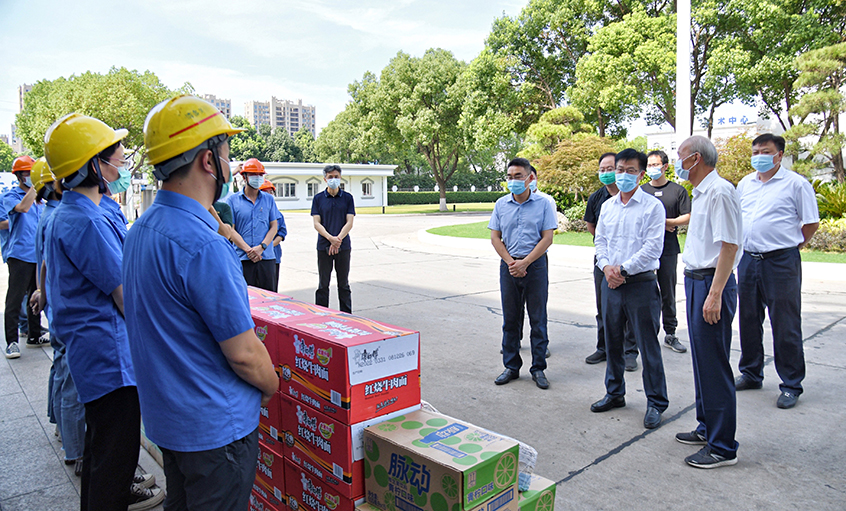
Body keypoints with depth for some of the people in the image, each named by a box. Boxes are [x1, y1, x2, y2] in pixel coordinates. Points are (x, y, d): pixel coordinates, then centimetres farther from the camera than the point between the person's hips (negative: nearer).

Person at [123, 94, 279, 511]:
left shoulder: (140, 230, 2)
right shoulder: (202, 245, -28)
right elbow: (243, 352, -23)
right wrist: (272, 386, -3)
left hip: (165, 414, 9)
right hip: (214, 426, -9)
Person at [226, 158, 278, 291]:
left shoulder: (268, 199, 13)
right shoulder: (232, 200, 5)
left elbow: (274, 226, 9)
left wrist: (261, 247, -7)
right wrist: (248, 249, -12)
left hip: (266, 257, 2)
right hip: (242, 259, -2)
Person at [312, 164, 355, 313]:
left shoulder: (347, 198, 5)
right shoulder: (318, 198, 5)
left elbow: (349, 223, -2)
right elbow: (316, 223, -2)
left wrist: (338, 239, -17)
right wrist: (330, 238, -18)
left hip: (343, 246, 0)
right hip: (323, 246, 0)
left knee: (344, 284, 8)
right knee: (323, 284, 5)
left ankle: (347, 316, 16)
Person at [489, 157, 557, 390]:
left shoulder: (543, 203, -2)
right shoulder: (501, 204, 7)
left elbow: (547, 238, -6)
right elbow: (495, 237, 6)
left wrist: (525, 262, -12)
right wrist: (510, 262, -6)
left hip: (536, 265, -2)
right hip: (509, 266, 3)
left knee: (538, 320, 4)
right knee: (510, 319, 9)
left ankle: (538, 368, 15)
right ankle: (511, 366, 21)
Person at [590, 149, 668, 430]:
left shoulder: (652, 206, -6)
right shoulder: (607, 206, 12)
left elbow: (653, 247, -12)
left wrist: (623, 269, -14)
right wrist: (606, 267, -6)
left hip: (640, 283, -5)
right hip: (611, 282, 6)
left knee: (648, 346, 1)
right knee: (612, 341, 15)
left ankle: (656, 403, 15)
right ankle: (615, 393, 31)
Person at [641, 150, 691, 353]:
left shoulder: (678, 190, 6)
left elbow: (687, 218, 2)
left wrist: (665, 222, -12)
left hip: (668, 248, 0)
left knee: (668, 293, 6)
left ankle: (670, 334, 15)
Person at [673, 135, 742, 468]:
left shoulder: (719, 191, -15)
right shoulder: (701, 193, 16)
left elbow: (729, 245, -20)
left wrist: (715, 294, -23)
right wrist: (700, 287, 18)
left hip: (712, 283, -10)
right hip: (696, 280, 10)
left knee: (714, 365, -3)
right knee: (701, 361, 17)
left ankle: (722, 447, 8)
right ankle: (707, 428, 31)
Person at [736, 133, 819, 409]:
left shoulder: (796, 183, -4)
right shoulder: (744, 184, 11)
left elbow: (811, 223, -1)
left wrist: (792, 244, 2)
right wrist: (747, 243, 14)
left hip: (781, 262, -5)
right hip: (748, 260, 5)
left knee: (785, 326, 1)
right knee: (749, 320, 14)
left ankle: (791, 385, 14)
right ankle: (751, 374, 29)